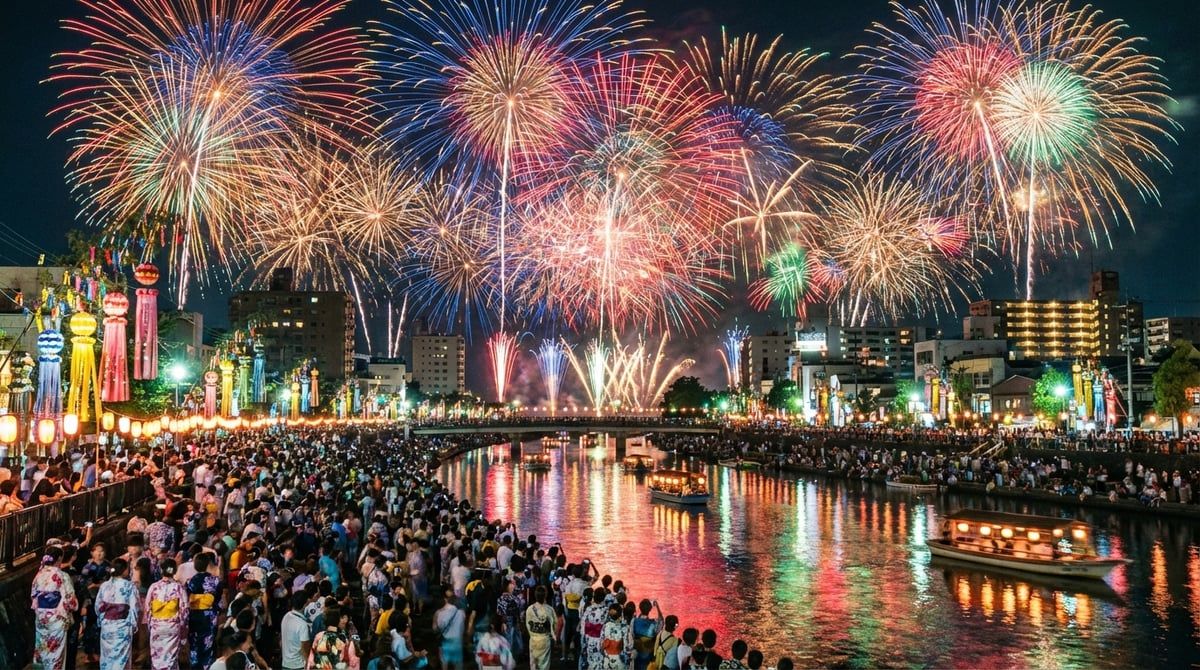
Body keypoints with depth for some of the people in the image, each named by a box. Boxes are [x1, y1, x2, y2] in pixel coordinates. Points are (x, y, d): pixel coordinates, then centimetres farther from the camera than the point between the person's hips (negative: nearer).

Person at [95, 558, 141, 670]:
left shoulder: (104, 585, 0)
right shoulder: (130, 586, -11)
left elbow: (98, 606, 5)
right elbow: (134, 608, -12)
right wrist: (134, 624, 0)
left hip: (106, 625, 4)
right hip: (123, 626, -4)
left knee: (106, 655, 15)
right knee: (120, 656, 2)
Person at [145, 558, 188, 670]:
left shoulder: (153, 587, -5)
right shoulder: (179, 587, -9)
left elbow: (147, 608, -1)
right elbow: (184, 609, -8)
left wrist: (150, 624, 12)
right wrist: (184, 627, 2)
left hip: (156, 626, 1)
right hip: (173, 626, -1)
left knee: (157, 655, 13)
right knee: (171, 656, 6)